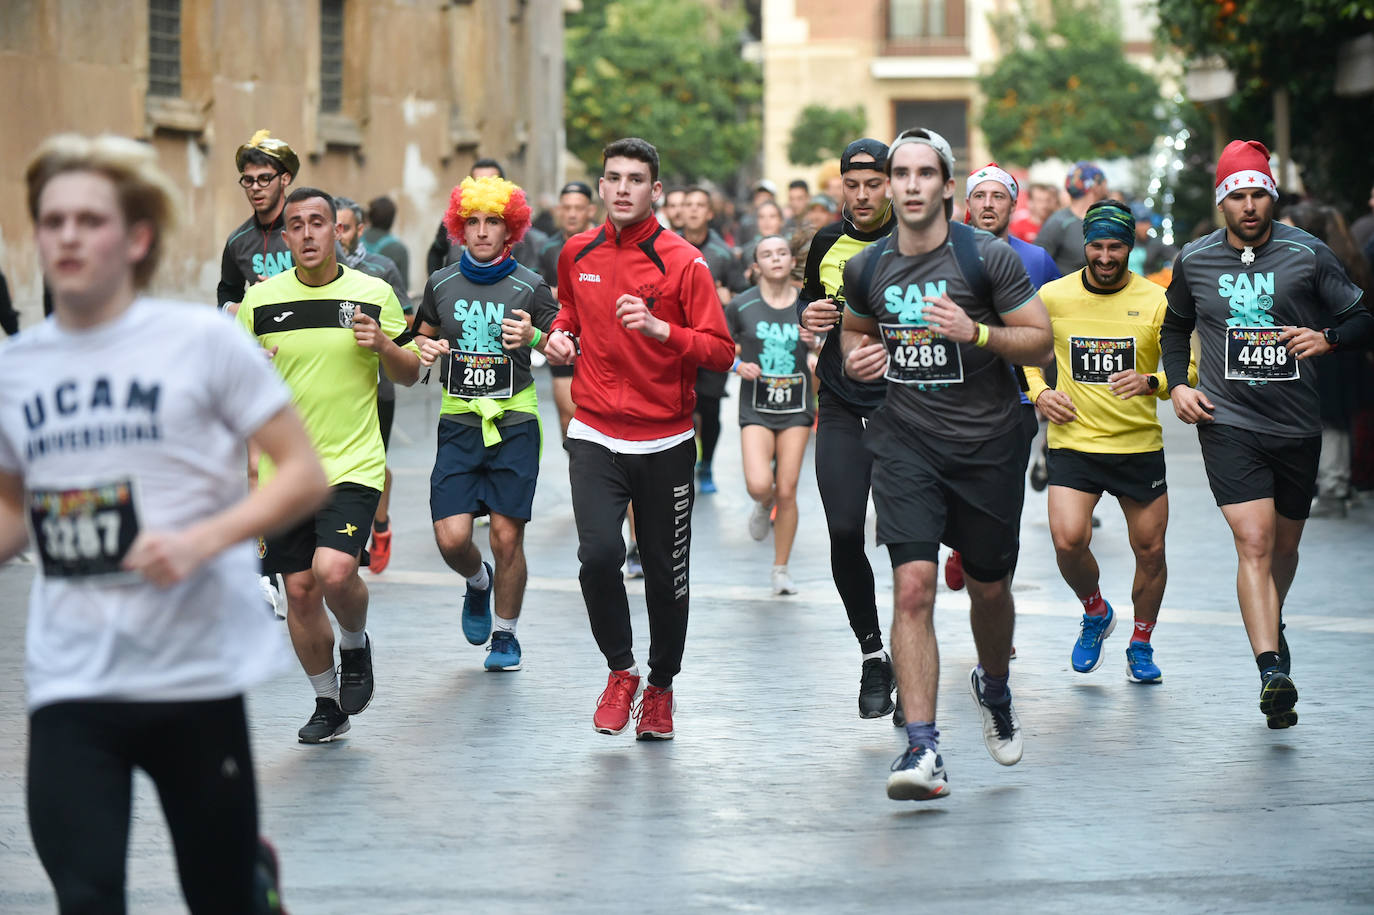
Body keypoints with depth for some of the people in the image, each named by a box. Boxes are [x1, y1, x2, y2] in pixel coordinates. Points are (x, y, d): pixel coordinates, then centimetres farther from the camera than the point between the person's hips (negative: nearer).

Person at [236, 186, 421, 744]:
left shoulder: (373, 295, 0)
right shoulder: (260, 301, 2)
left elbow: (410, 375, 7)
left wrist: (384, 346, -12)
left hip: (353, 466, -2)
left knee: (335, 572, -21)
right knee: (300, 590, 4)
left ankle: (355, 645, 11)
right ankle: (328, 704, 21)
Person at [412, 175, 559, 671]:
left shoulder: (529, 286, -1)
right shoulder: (442, 284, 6)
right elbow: (424, 335, 21)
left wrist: (532, 338, -21)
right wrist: (426, 348, -3)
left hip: (514, 419, -2)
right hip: (459, 421, 2)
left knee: (507, 536, -2)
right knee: (451, 537, -8)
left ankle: (505, 636, 19)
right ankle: (478, 583, 28)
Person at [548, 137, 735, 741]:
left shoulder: (683, 262, -8)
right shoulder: (577, 254, 5)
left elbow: (721, 352, -10)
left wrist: (661, 329, -24)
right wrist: (559, 333, 5)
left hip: (664, 443, -2)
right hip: (595, 436, 2)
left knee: (666, 575, 6)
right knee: (598, 553, -18)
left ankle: (661, 687, 29)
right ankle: (619, 669, 5)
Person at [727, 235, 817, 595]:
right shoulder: (742, 306, -3)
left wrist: (816, 343, -12)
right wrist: (739, 365, -11)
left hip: (796, 407, 1)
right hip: (756, 406, -1)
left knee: (787, 491, 0)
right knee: (759, 485, -18)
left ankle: (781, 569, 14)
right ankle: (764, 505, 21)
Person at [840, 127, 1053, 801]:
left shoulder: (988, 258, -7)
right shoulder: (866, 268, 3)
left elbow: (1040, 343, -5)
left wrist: (975, 332, -22)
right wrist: (858, 359, 1)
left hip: (988, 442, -1)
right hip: (904, 442, 1)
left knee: (989, 586, 14)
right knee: (913, 586, -16)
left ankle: (993, 687, 47)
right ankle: (922, 750, -19)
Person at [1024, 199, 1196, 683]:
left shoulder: (1155, 301, -4)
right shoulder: (1052, 296, 0)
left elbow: (1187, 370, -1)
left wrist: (1152, 383, -20)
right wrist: (1039, 392, 0)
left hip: (1140, 444, 0)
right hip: (1073, 441, 0)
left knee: (1150, 550, 5)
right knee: (1068, 541, -17)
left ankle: (1141, 644, 30)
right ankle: (1095, 612, 15)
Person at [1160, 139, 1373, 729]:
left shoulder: (1308, 255, -2)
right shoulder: (1194, 261, 3)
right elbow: (1175, 328, 21)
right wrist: (1177, 384, 5)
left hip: (1297, 425, 1)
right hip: (1227, 421, -1)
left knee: (1284, 544, 16)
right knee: (1254, 541, -17)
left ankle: (1270, 626, 47)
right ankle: (1272, 670, -26)